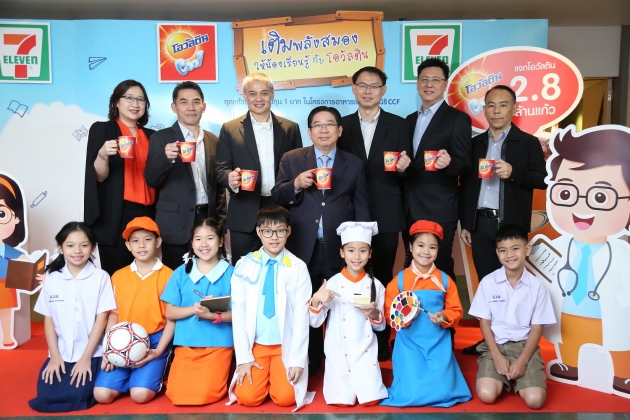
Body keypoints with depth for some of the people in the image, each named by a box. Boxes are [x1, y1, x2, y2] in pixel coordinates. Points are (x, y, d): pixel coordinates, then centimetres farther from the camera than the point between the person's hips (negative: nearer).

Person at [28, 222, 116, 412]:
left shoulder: (100, 277, -6)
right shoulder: (52, 278, 3)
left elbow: (102, 318, -7)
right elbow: (48, 319, 5)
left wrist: (86, 357, -11)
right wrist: (54, 355, -4)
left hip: (91, 353, -3)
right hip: (60, 353, 3)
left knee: (78, 395, -18)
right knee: (45, 395, -11)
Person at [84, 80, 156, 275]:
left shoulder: (151, 136, 14)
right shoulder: (101, 129, 2)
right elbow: (99, 176, -5)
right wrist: (103, 154, -24)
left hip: (146, 213, 4)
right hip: (115, 215, -4)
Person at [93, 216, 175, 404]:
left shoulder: (167, 275, -3)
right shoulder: (118, 276, 8)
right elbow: (113, 315, 9)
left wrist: (159, 350, -13)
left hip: (154, 341, -3)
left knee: (140, 394, -20)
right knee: (102, 394, -12)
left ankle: (154, 376, 14)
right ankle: (132, 375, 17)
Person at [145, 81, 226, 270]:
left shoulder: (213, 140, 11)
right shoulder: (161, 138, 0)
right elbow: (151, 180, -7)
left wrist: (220, 222, 9)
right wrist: (165, 157, -26)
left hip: (208, 220, 3)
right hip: (176, 225, -3)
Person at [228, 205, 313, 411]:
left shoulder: (298, 268, -6)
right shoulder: (244, 266, -3)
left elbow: (301, 315, -7)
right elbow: (238, 312, -4)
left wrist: (297, 359, -11)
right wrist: (243, 356, -9)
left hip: (285, 346, -1)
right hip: (255, 345, 1)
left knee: (285, 397, -14)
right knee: (247, 397, -12)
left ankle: (275, 376, 20)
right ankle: (262, 375, 21)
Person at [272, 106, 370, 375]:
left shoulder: (354, 164, 7)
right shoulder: (291, 159, 6)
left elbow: (361, 209, 5)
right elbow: (277, 197, 0)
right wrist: (295, 185, -19)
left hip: (340, 250, 0)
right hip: (304, 249, 0)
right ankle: (309, 364, 29)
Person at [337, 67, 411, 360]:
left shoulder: (398, 125, 5)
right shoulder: (343, 125, 9)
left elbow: (405, 172, 4)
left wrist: (403, 167, -17)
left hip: (385, 215, -1)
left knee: (382, 278, 7)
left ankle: (381, 343, 21)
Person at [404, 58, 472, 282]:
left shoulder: (458, 119, -5)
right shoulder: (410, 120, 16)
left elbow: (465, 163, -10)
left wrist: (449, 163, -31)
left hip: (439, 210, -6)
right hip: (410, 209, 6)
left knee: (440, 267, 0)